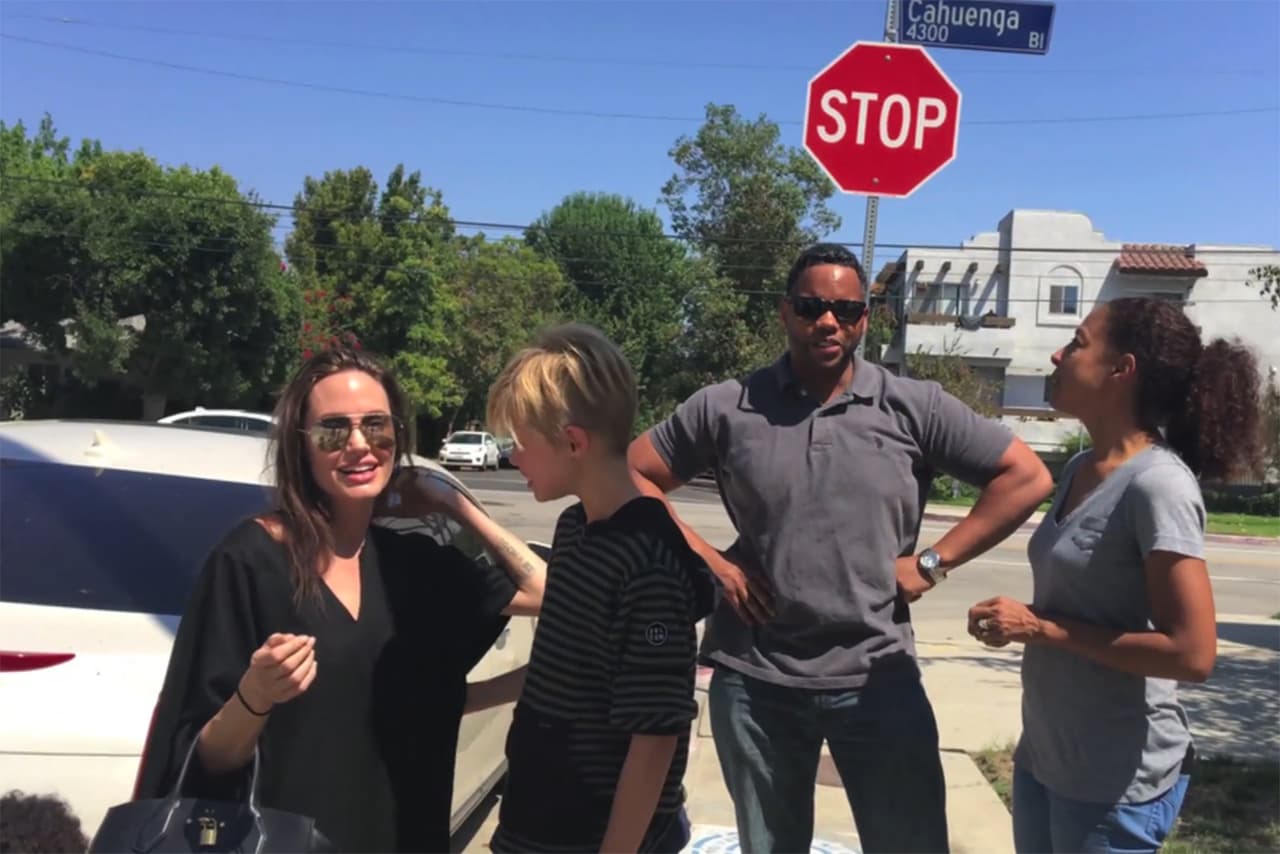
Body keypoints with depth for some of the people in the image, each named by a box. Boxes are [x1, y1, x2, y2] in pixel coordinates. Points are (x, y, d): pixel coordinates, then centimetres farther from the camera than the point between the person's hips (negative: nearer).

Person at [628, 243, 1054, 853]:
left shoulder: (914, 407, -2)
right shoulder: (725, 407, -2)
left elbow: (1026, 478, 1)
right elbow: (633, 477, 5)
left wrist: (932, 562, -6)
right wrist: (708, 561, -4)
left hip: (879, 680, 0)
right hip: (755, 683, 1)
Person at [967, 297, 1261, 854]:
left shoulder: (1157, 483, -20)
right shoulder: (1080, 470, 5)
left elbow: (1192, 653, -23)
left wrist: (1042, 629, -20)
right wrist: (1021, 619, 3)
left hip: (1119, 781, -7)